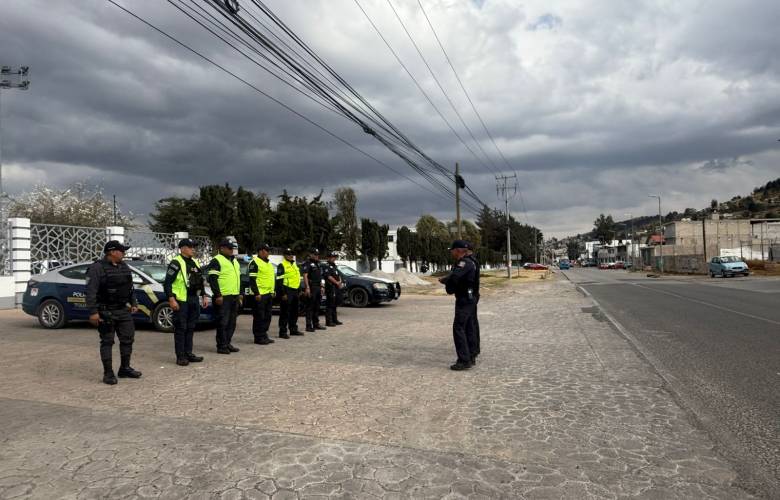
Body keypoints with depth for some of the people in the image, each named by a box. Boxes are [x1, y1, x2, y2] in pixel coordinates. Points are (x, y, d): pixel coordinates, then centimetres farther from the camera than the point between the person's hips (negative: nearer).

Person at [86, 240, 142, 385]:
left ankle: (125, 369, 21)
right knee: (107, 342, 0)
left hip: (124, 311, 7)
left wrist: (133, 303, 15)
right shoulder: (97, 268, -10)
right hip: (106, 312, -7)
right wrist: (93, 312, -19)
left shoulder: (124, 267, 12)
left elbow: (130, 287, 21)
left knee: (127, 339, 9)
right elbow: (91, 292, -15)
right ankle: (108, 373, 8)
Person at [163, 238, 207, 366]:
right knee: (180, 329, -2)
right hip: (181, 301, -8)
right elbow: (167, 282, -14)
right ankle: (180, 356, 4)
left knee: (190, 328, 13)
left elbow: (200, 281, 23)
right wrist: (171, 299, -19)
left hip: (194, 299, 8)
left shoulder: (195, 262, 15)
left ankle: (188, 353, 22)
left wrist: (203, 296, 19)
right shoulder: (176, 263, -9)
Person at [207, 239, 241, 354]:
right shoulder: (216, 261, -7)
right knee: (223, 322, -5)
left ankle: (227, 343, 21)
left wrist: (239, 294, 20)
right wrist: (218, 295, -19)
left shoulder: (235, 261, 19)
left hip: (234, 297, 8)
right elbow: (212, 279, -14)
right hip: (223, 297, -8)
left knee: (231, 322, 12)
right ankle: (221, 346, 2)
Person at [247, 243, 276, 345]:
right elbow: (252, 280, -14)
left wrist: (272, 291, 19)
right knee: (259, 317, -4)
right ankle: (258, 337, 3)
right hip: (260, 294, -9)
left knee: (267, 316, 13)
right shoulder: (254, 262, -8)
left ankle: (264, 336, 21)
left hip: (268, 294, 9)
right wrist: (256, 293, -19)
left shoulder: (268, 263, 19)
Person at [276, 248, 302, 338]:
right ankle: (282, 332, -2)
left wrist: (299, 290, 20)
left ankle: (293, 329, 27)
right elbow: (279, 281, -14)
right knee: (285, 313, -6)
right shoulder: (282, 265, -8)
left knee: (294, 312, 16)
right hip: (287, 291, -9)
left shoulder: (295, 265, 19)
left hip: (295, 291, 9)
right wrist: (283, 293, -20)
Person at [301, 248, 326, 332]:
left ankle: (316, 324, 20)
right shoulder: (307, 263, -8)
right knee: (310, 307, -6)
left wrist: (321, 287, 18)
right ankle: (309, 326, -4)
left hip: (318, 287, 9)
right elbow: (305, 276, -16)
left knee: (317, 307, 13)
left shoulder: (317, 264, 19)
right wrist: (307, 288, -23)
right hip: (311, 287, -9)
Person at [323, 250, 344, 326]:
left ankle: (335, 320, 21)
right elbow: (329, 276, -18)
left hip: (336, 288, 9)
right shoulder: (327, 266, -9)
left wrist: (340, 282, 3)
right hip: (330, 287, -9)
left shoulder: (335, 266, 20)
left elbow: (339, 275, 22)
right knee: (329, 305, -8)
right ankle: (328, 321, -6)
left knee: (335, 305, 14)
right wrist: (337, 282, -14)